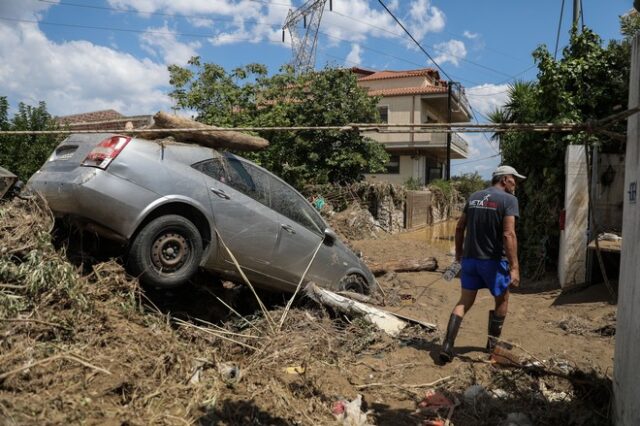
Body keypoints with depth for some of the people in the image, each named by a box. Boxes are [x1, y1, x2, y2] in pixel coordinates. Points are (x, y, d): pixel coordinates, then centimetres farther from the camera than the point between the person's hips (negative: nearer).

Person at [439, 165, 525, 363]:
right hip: (494, 260, -5)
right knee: (502, 299, 19)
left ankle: (447, 346, -1)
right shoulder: (508, 199, -9)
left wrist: (459, 252, 24)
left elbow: (459, 227, 13)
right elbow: (508, 235, -19)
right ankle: (493, 343, 30)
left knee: (464, 302, 10)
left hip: (470, 258, 5)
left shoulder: (474, 197, 9)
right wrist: (514, 267, -20)